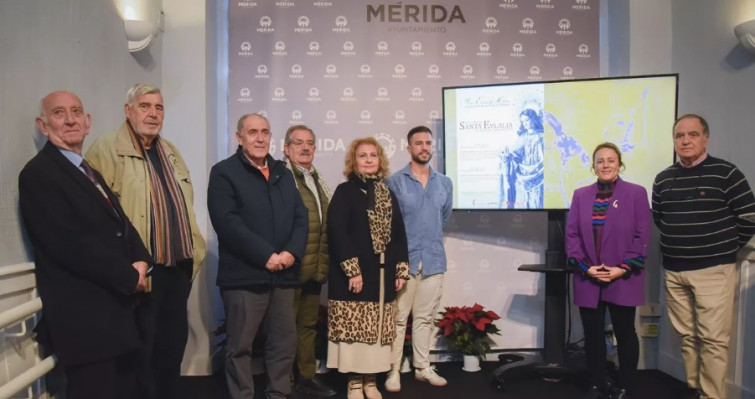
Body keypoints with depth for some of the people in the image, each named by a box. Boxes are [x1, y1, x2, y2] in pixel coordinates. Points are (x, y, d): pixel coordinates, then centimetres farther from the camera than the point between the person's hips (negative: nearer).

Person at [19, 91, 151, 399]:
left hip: (116, 308, 9)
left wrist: (140, 260, -6)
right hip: (83, 316, -9)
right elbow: (70, 244, -21)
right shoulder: (38, 173, -11)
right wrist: (128, 276, -14)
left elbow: (121, 224, 14)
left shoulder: (91, 173, 17)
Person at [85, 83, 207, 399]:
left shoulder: (170, 152, 16)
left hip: (179, 267, 7)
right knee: (142, 350, 6)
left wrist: (195, 250, 12)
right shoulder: (106, 150, -8)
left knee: (174, 344, 17)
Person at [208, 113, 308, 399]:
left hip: (283, 274, 5)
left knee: (285, 342, 13)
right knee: (240, 346, 5)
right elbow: (227, 222, -14)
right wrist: (265, 255, -18)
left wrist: (292, 252, -8)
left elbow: (301, 217, 10)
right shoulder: (224, 172, -2)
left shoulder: (283, 173, 16)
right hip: (244, 275, -5)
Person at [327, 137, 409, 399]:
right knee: (354, 327, -1)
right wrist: (352, 270, -18)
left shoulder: (388, 194, 14)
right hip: (355, 273, -5)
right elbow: (337, 233, -13)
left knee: (377, 328, 9)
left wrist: (402, 269, 6)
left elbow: (399, 233, 13)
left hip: (382, 273, 5)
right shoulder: (345, 191, -4)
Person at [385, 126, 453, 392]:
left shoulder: (445, 183, 9)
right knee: (398, 318, 1)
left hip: (434, 260, 4)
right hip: (404, 260, -4)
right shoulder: (395, 182, -5)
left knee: (426, 317, 13)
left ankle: (423, 367, 25)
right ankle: (393, 371, 11)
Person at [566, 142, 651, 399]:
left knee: (625, 333, 9)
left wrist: (623, 268, -13)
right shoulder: (580, 195, 8)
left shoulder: (636, 193, 0)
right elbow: (572, 234, 3)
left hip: (623, 280, -2)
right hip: (588, 279, 3)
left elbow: (642, 236, -5)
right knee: (592, 334, 9)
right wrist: (585, 267, -8)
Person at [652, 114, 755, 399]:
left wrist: (725, 248, 3)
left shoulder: (725, 173, -6)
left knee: (713, 339, -3)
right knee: (686, 336, 12)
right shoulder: (663, 179, 8)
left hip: (713, 270, -4)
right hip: (674, 271, 5)